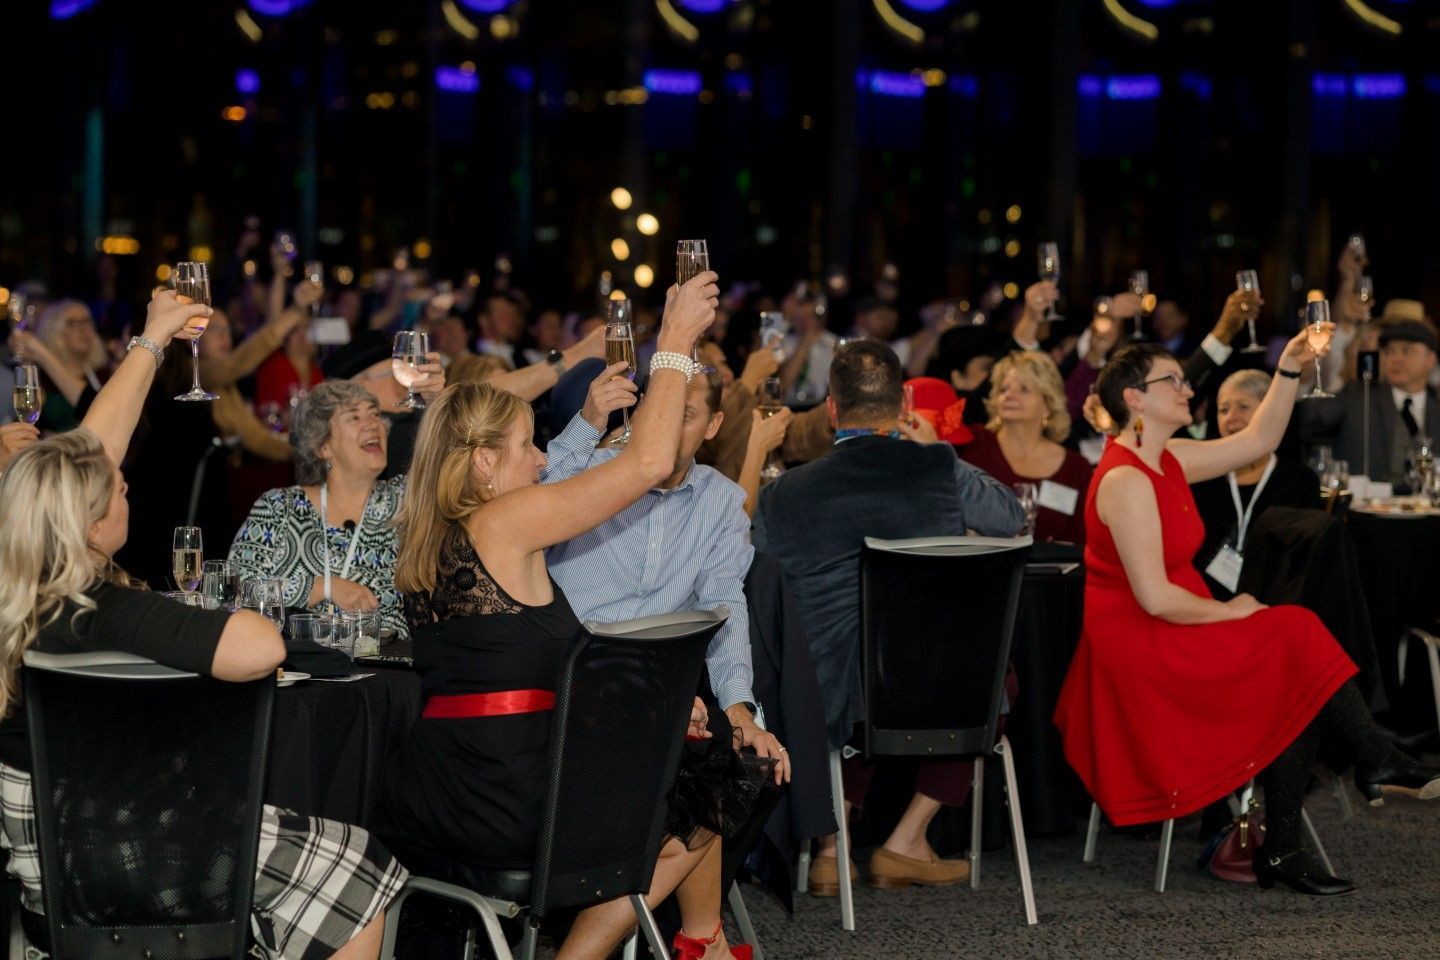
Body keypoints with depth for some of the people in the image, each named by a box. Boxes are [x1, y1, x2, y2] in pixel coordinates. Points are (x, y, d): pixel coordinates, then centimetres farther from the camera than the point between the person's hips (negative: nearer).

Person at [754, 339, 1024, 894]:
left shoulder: (782, 494, -4)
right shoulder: (941, 470, -5)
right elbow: (1011, 519, 14)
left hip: (826, 703, 2)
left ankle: (833, 846, 30)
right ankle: (905, 843, 30)